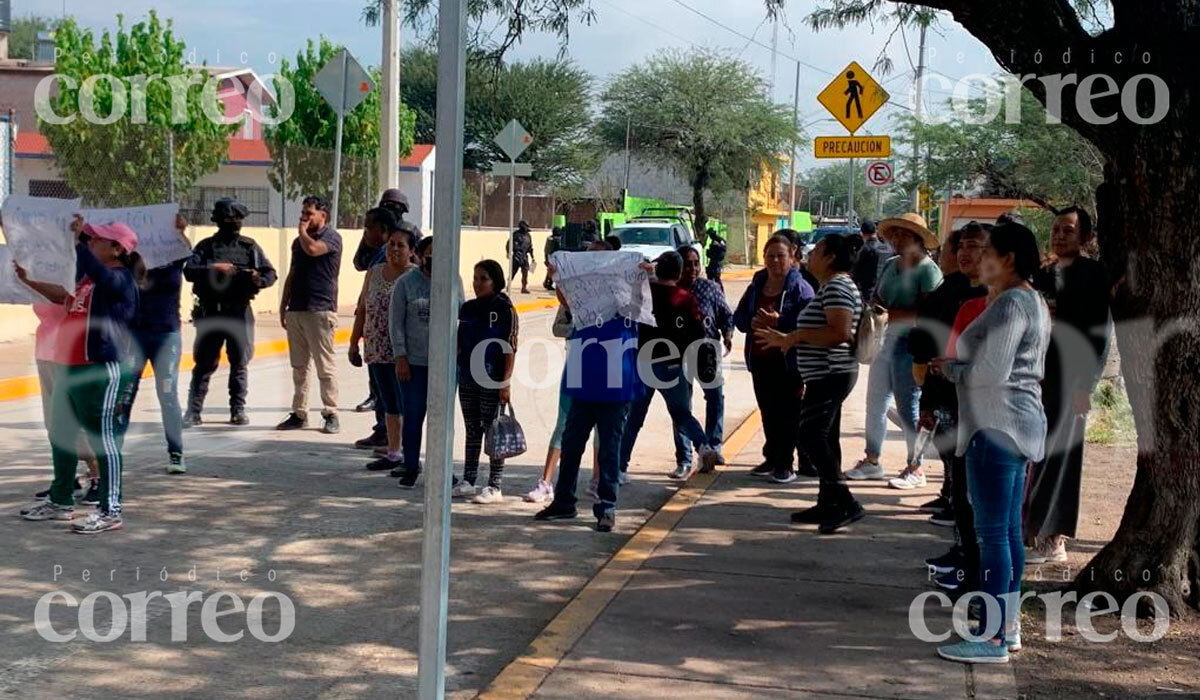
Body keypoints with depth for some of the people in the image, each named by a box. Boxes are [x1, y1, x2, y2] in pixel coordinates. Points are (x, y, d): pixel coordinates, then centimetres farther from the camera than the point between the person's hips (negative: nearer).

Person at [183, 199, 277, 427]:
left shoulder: (250, 246, 8)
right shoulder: (206, 246, 4)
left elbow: (270, 273, 3)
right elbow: (189, 271, -7)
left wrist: (260, 280, -18)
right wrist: (214, 268, -20)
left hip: (240, 313, 1)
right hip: (211, 312, -1)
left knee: (240, 364, 7)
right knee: (204, 363, 1)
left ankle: (238, 410, 16)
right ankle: (193, 411, 6)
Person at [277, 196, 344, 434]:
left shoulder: (331, 237, -4)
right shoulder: (299, 241, 18)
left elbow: (312, 249, -25)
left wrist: (302, 231, -6)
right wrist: (283, 306, 17)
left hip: (320, 310, -7)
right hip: (296, 310, 7)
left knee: (325, 366, -4)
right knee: (299, 367, 10)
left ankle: (331, 414, 1)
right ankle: (299, 413, 15)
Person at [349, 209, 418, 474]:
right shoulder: (374, 273, 11)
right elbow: (362, 310, 17)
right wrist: (354, 342, 16)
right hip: (377, 350, 5)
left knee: (404, 404, -3)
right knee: (388, 403, 10)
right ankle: (393, 452, 17)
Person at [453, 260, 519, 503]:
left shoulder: (505, 310, -8)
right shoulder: (468, 308, 10)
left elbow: (510, 348, -11)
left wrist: (506, 382, -15)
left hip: (492, 382, -6)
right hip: (467, 379, 6)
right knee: (472, 431, 13)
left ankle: (494, 487, 5)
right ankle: (467, 481, 20)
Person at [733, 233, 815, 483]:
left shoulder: (800, 288, -6)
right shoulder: (756, 285, 12)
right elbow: (739, 317, 14)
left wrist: (778, 322, -25)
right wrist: (752, 322, -8)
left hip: (787, 361, -6)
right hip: (760, 359, 6)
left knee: (787, 413, -1)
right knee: (768, 412, 13)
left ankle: (784, 463, 6)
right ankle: (771, 458, 24)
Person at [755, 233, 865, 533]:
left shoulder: (836, 286, -16)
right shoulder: (834, 285, 18)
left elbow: (840, 333, -27)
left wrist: (793, 337, -23)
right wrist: (791, 338, 20)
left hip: (830, 374, -11)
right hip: (829, 375, 11)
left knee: (811, 435, -14)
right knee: (826, 438, 13)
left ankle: (846, 503, -15)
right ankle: (827, 504, 18)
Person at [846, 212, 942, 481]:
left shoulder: (928, 270, -11)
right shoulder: (890, 265, 14)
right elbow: (875, 298, 19)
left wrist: (891, 314, -19)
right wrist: (875, 307, -4)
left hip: (910, 345, -8)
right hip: (884, 342, 8)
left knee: (908, 408, -3)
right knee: (875, 402, 12)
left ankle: (915, 466, 8)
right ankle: (872, 461, 21)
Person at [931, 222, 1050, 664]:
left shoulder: (1010, 304, -15)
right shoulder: (1033, 301, 18)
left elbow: (992, 372, -21)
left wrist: (949, 368, -5)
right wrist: (958, 366, 11)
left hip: (997, 427, -11)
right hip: (1019, 423, 11)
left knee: (992, 533, -7)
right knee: (1009, 531, 14)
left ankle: (993, 638, -4)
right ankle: (1008, 626, 21)